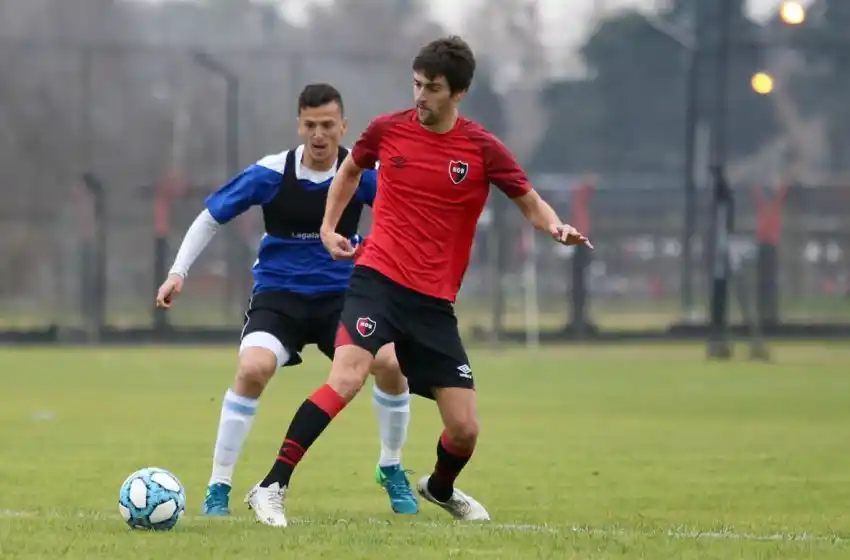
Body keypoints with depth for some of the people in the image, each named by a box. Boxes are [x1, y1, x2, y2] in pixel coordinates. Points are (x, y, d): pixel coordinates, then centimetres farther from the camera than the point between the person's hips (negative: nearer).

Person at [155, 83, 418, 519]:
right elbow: (211, 217, -1)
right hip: (279, 294, -2)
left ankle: (391, 470, 9)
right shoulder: (270, 174, -12)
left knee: (390, 363, -20)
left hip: (341, 294, 2)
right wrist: (178, 272, -7)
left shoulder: (361, 173, -10)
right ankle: (218, 488, -14)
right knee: (253, 369, -29)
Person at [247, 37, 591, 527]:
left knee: (465, 430, 2)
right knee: (348, 378, -28)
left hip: (435, 302, 2)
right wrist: (329, 226, 12)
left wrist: (557, 228, -16)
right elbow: (351, 169, 22)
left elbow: (530, 203, 6)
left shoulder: (483, 149, -2)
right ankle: (273, 486, -27)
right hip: (379, 279, -2)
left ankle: (441, 489, 37)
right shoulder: (387, 131, 1)